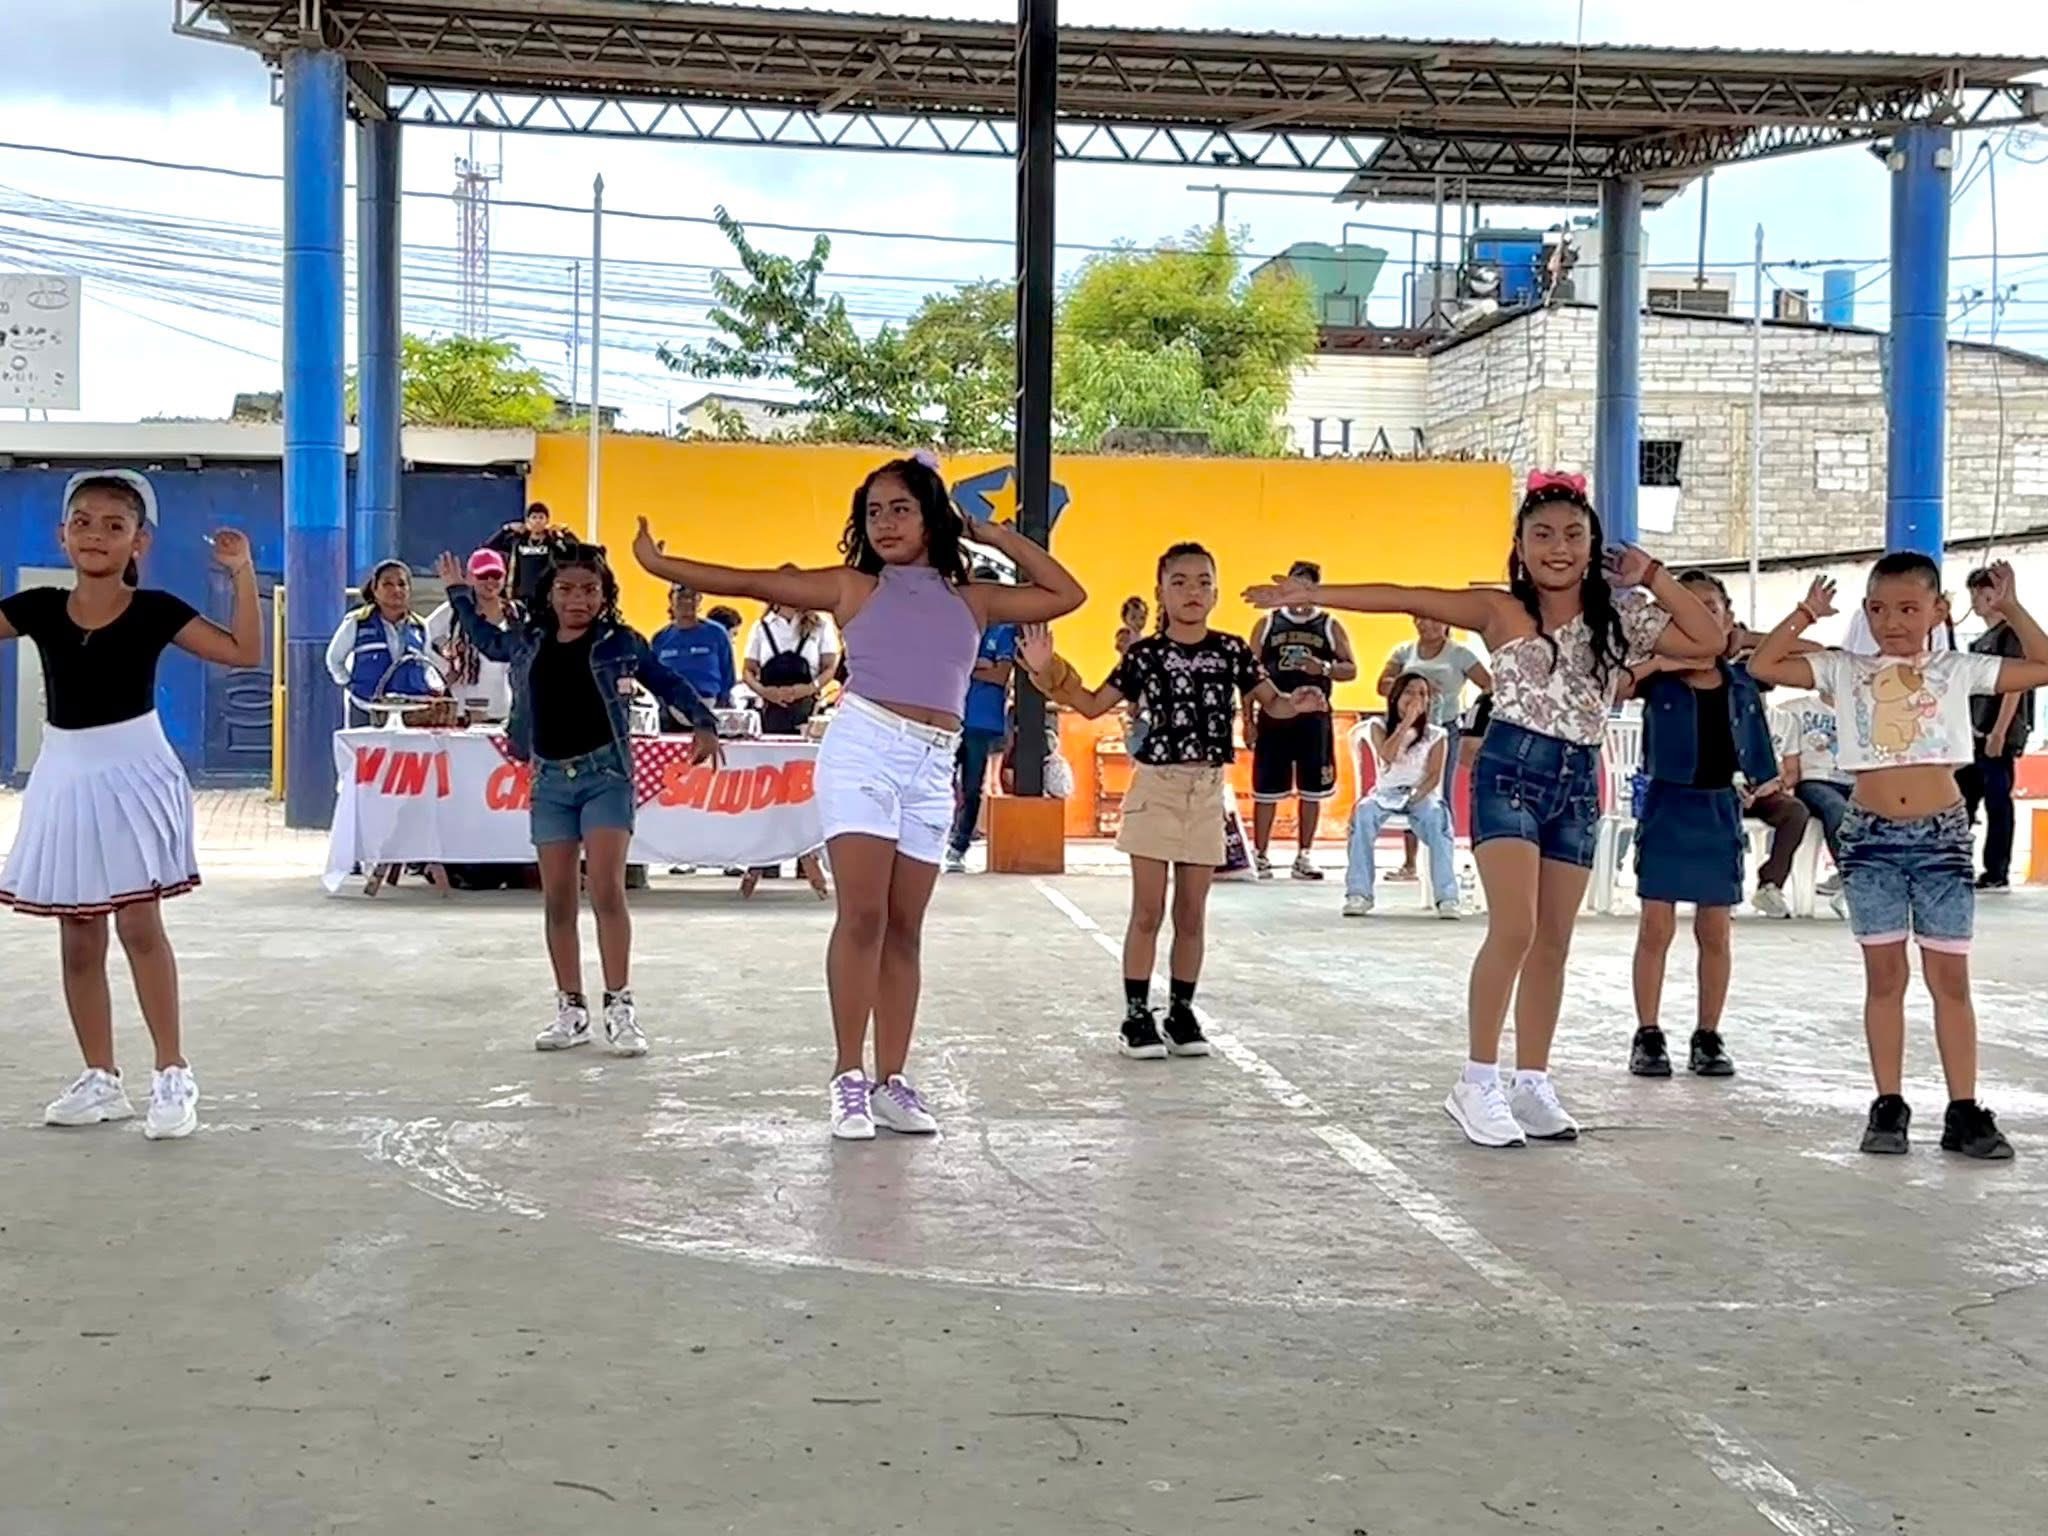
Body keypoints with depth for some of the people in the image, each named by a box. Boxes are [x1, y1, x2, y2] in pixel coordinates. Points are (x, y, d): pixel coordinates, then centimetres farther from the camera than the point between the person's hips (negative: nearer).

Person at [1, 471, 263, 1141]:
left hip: (131, 774, -4)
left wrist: (242, 574, -14)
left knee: (139, 924, -7)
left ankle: (172, 1074, 2)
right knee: (78, 938, 8)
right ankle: (100, 1079, 18)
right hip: (65, 777, 4)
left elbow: (244, 652, -8)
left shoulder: (153, 610, -6)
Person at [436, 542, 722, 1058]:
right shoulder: (529, 641, 10)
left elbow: (668, 683, 7)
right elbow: (487, 640, 31)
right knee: (557, 900, 5)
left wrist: (702, 723, -5)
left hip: (605, 774, -4)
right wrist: (459, 592, 32)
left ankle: (620, 1008, -10)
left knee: (606, 890, -14)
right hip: (550, 779, 4)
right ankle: (571, 1011, 13)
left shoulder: (620, 642, -1)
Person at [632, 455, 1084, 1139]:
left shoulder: (973, 600, 15)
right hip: (862, 748, -3)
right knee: (862, 915, -11)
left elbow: (1067, 595, 18)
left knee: (904, 928, 6)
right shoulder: (852, 587, 8)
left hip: (933, 766, 3)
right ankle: (849, 1077, -6)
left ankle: (892, 1079, 9)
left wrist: (998, 537, 14)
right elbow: (751, 583, 7)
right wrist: (658, 563, 6)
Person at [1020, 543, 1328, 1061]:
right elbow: (1093, 705, 2)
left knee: (1192, 913, 8)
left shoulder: (1232, 650, 2)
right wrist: (1048, 671, -10)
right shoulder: (1144, 654, -3)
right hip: (1155, 787, -2)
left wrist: (1297, 703, -16)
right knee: (1148, 911, -1)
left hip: (1208, 791, 2)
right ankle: (1136, 1016, 6)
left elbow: (1271, 702, 6)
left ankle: (1181, 1013, 18)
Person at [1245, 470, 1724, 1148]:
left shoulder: (1618, 617, 7)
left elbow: (1709, 640, 5)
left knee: (1553, 942, 7)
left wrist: (1652, 577, 0)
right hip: (1510, 769, -4)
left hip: (1579, 781, 4)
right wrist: (1310, 594, -8)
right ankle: (1477, 1083, -7)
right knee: (1514, 928, -15)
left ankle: (1531, 1084, 15)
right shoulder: (1501, 610, -2)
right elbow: (1405, 599, -5)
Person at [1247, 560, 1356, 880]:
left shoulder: (1330, 627, 6)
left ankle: (1304, 857, 13)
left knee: (1311, 791, 4)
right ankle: (1260, 855, 10)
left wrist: (1324, 668, -17)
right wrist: (1248, 719, -1)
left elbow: (1351, 669, 4)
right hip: (1273, 716, -1)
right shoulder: (1267, 624, 6)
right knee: (1266, 789, 1)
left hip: (1313, 718, 1)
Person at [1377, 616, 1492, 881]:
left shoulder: (1459, 654, 1)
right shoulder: (1404, 652, 9)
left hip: (1445, 729, -3)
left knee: (1440, 796, -3)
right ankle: (1409, 863, 11)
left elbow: (1489, 685, -3)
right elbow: (1383, 685, -3)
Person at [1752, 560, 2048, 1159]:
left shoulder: (1958, 669, 6)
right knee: (1884, 975, 5)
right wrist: (1806, 613, 0)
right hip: (1871, 838, 1)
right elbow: (1763, 666, 2)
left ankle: (1964, 1111, 6)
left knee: (1950, 978, 3)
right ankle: (1889, 1105, 11)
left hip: (1942, 836, -1)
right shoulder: (1846, 671, 6)